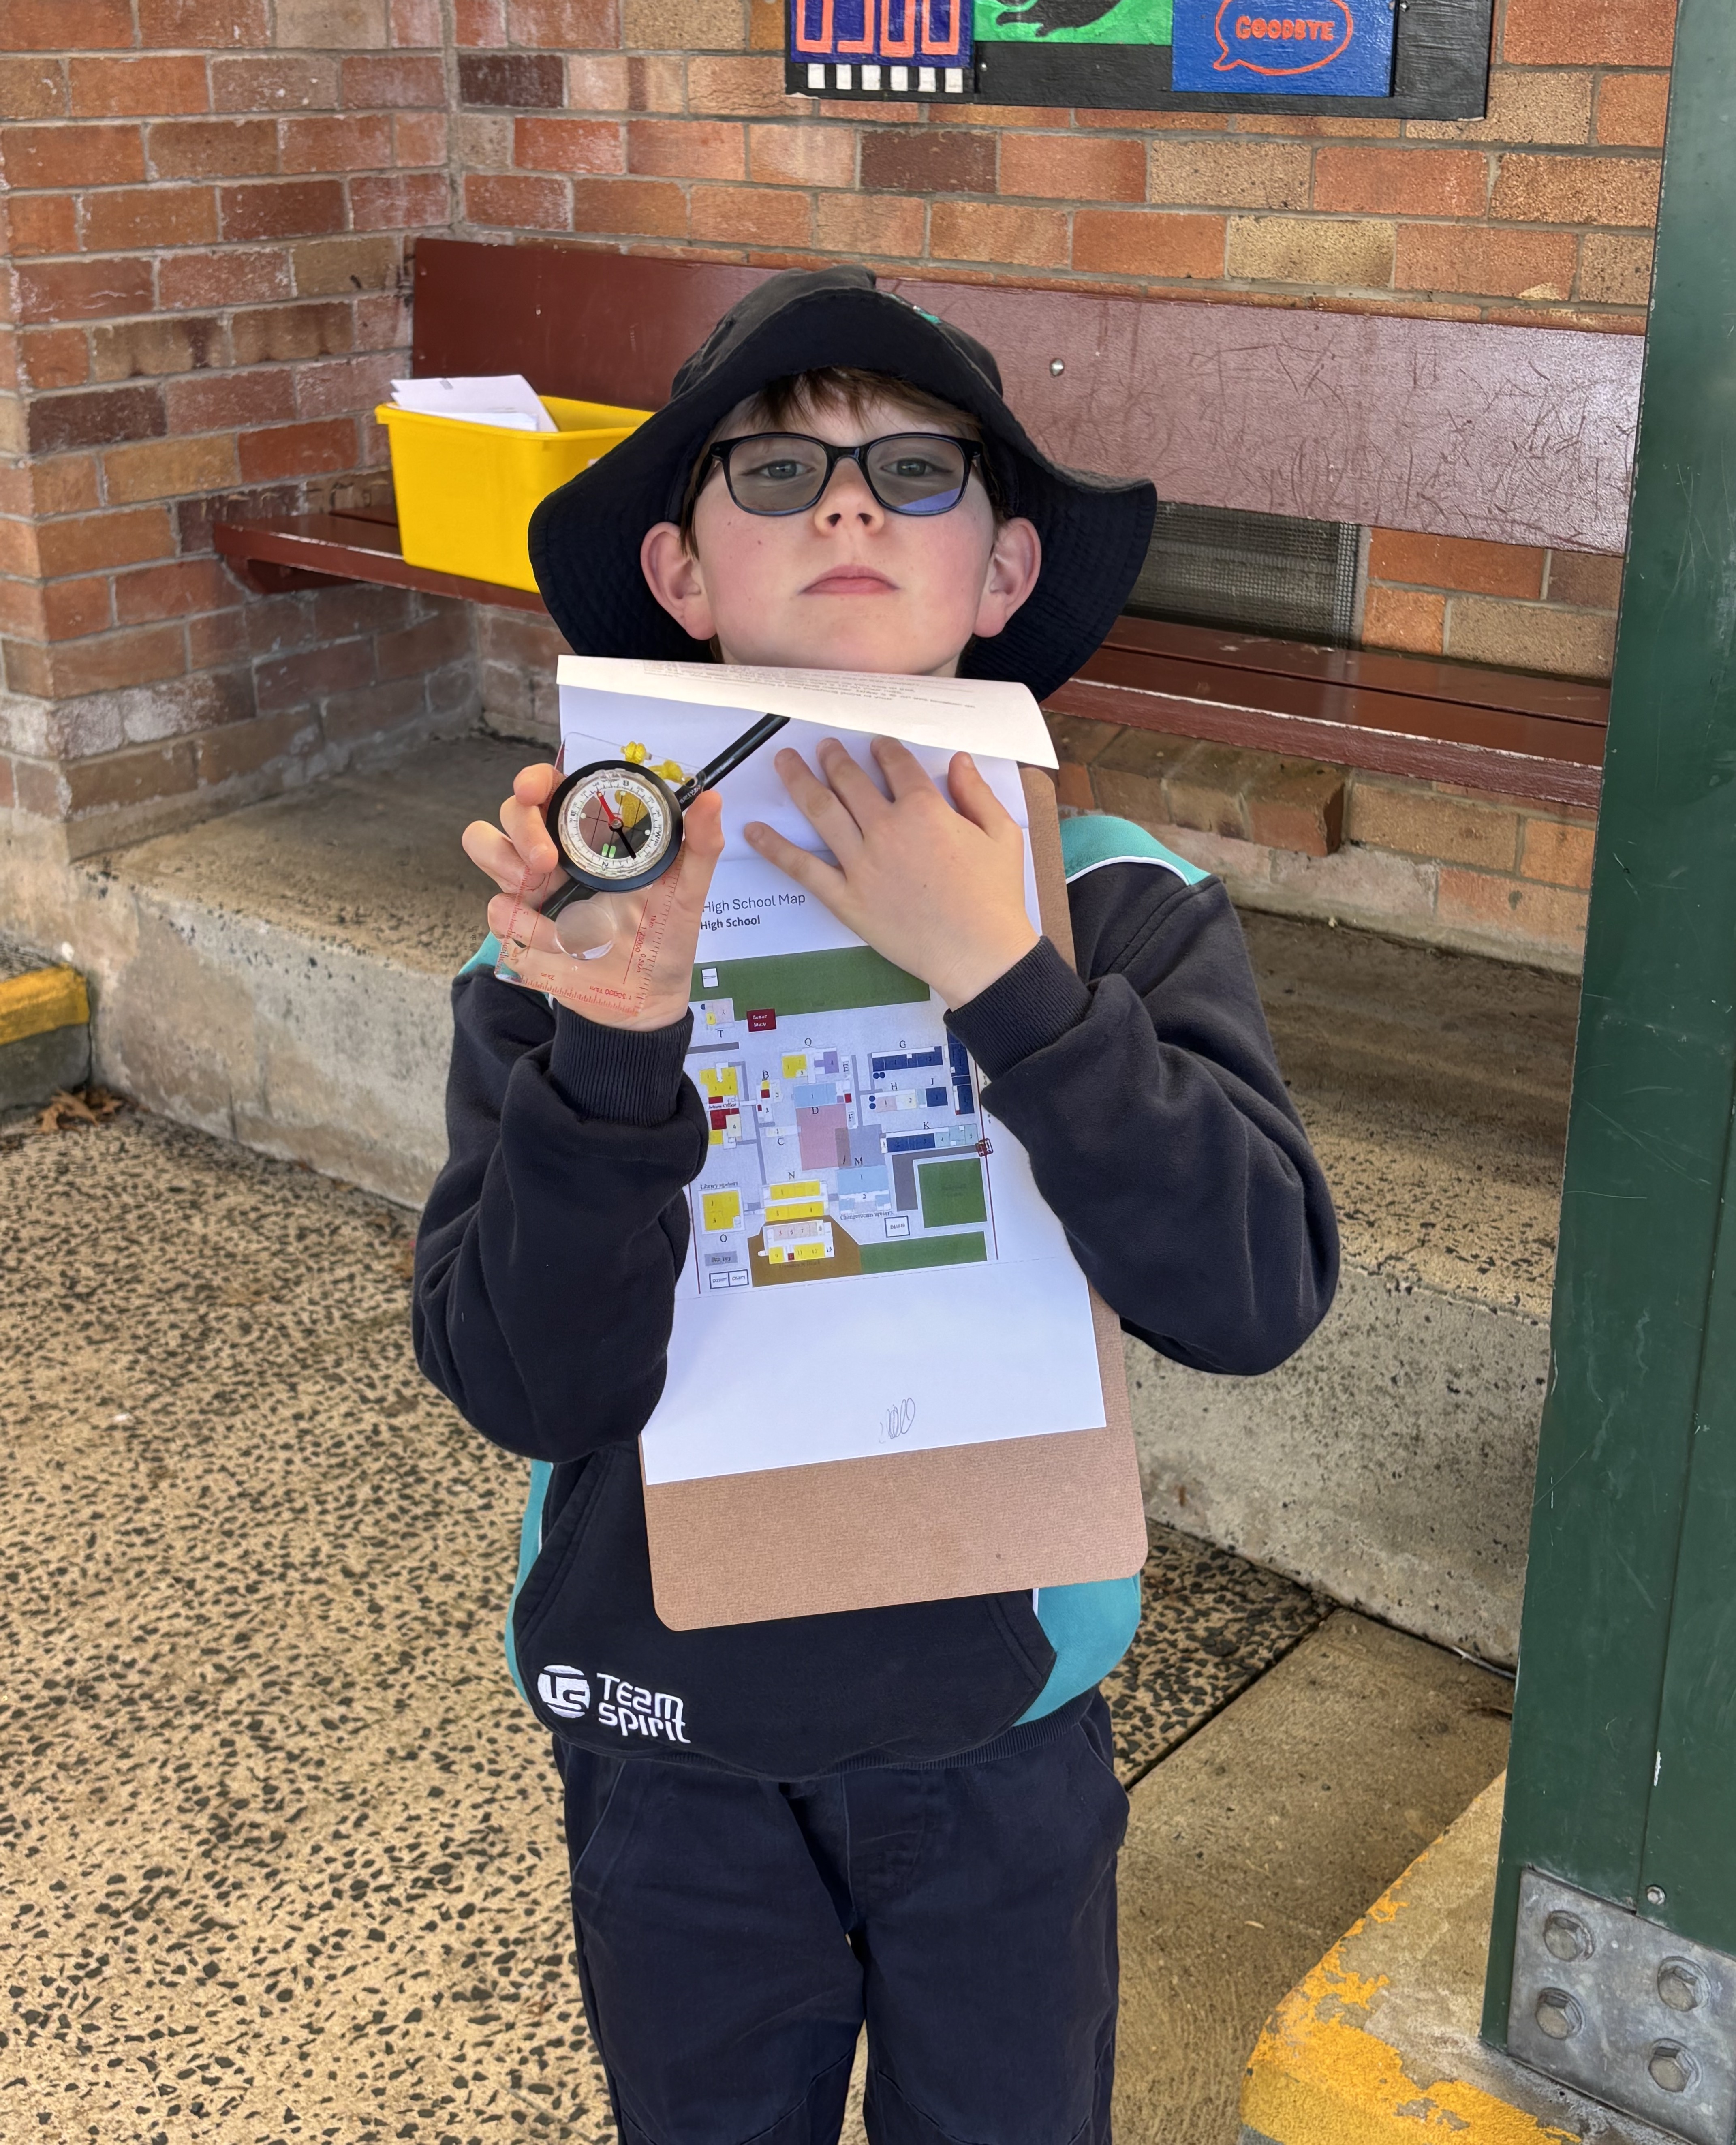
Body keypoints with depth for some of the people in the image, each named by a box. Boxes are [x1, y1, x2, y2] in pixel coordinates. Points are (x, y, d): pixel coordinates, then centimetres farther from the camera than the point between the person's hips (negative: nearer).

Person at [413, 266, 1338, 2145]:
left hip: (1001, 1723, 0)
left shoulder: (1115, 907, -14)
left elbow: (1256, 1294, -25)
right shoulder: (584, 912, -14)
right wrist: (616, 1039, -34)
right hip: (669, 1733, 0)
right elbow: (525, 1385, -19)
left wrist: (1001, 976, -34)